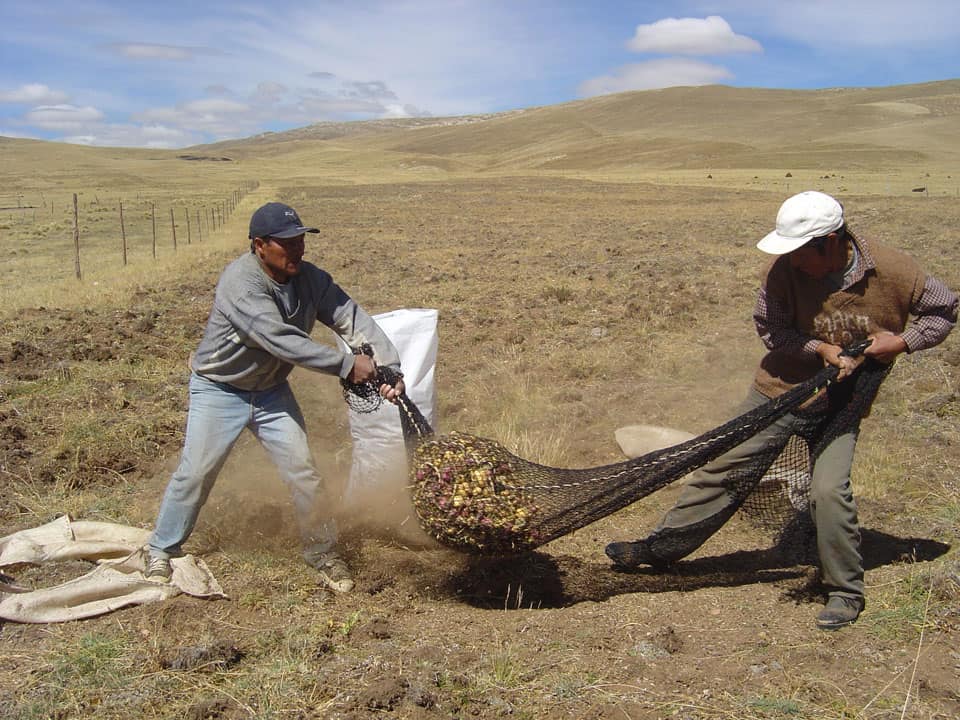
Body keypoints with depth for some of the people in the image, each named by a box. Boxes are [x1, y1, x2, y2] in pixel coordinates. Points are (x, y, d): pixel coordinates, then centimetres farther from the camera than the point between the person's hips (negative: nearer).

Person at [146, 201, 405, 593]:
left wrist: (390, 368, -32)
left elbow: (353, 319, -18)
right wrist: (347, 364, -37)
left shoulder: (309, 278, -11)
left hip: (271, 390, 5)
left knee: (302, 470, 2)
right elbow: (282, 340, -38)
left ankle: (323, 551, 19)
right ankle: (162, 551, 21)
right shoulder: (240, 284, -30)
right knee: (195, 471, 0)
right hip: (219, 390, -5)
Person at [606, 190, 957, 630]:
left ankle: (846, 592, 5)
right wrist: (822, 349, -21)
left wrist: (902, 341, -16)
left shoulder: (894, 272, -17)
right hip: (783, 385, 2)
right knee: (723, 465, 2)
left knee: (828, 488, -17)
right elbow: (769, 328, -8)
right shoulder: (785, 268, -16)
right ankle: (662, 547, 17)